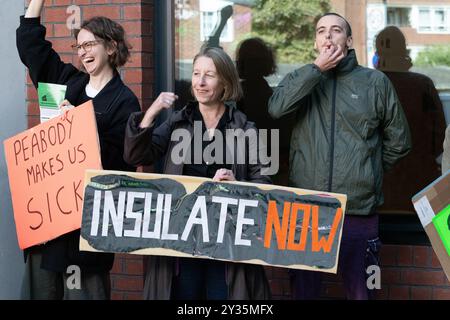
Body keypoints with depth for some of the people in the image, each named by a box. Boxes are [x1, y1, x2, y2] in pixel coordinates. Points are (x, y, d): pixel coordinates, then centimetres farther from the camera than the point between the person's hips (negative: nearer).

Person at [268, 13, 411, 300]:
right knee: (304, 289, 13)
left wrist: (366, 171, 10)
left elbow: (398, 141, 11)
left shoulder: (375, 82, 5)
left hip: (359, 210, -1)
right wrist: (317, 68, -12)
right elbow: (276, 108, -13)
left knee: (359, 291, 7)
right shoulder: (302, 79, 9)